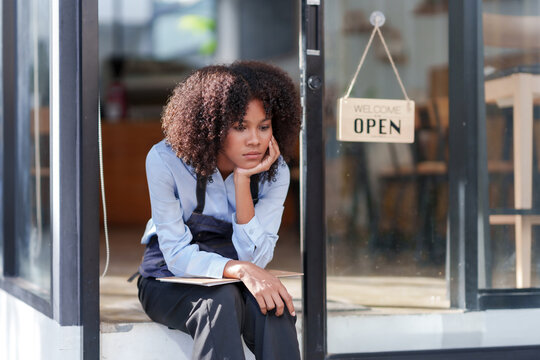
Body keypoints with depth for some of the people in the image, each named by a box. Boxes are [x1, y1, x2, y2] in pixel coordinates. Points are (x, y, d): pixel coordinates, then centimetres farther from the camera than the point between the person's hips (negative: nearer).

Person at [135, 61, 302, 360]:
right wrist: (238, 269, -40)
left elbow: (253, 257, -17)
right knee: (222, 300, -36)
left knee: (273, 304, -32)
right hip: (170, 283, -2)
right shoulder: (165, 160, -20)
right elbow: (177, 255, -21)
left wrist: (242, 181, -26)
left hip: (231, 285, 3)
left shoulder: (274, 171, -11)